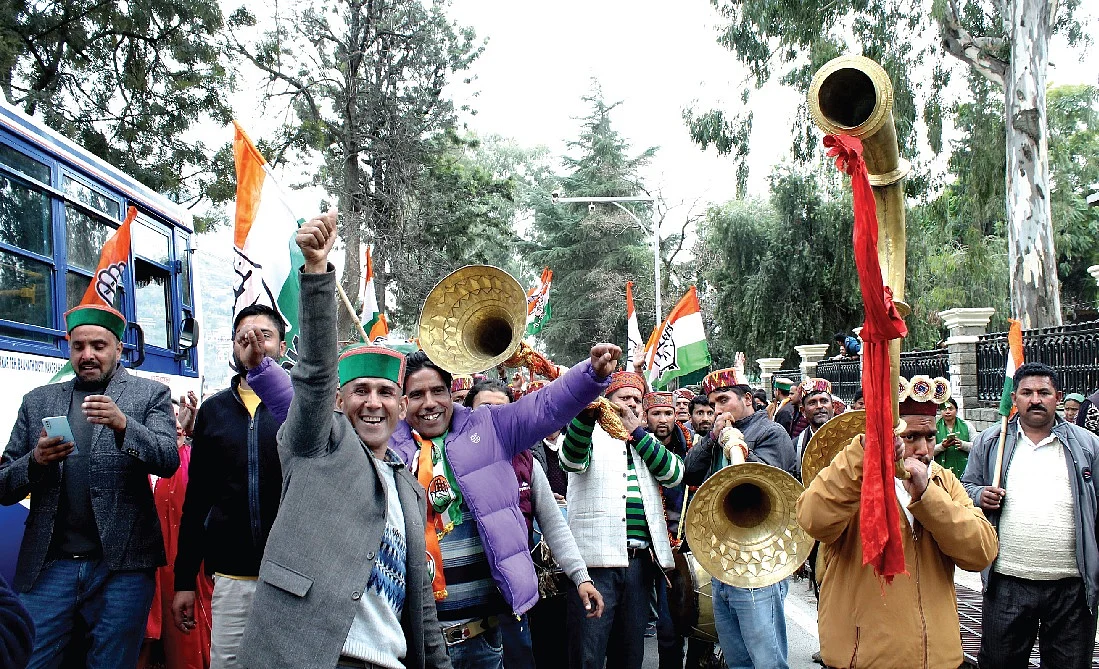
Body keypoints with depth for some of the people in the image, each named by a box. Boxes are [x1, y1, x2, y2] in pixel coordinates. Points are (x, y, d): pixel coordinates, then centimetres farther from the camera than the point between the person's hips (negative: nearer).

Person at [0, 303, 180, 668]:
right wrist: (36, 460, -10)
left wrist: (123, 424, -25)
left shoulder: (150, 395, 6)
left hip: (121, 565, -2)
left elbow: (169, 460, -8)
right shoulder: (38, 401, 14)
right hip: (48, 566, 2)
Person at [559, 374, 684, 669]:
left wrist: (636, 430, -4)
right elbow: (572, 460, -19)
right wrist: (586, 412, -37)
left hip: (641, 559, 5)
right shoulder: (593, 433, 4)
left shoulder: (647, 442, 19)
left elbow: (674, 474, 2)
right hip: (598, 558, -5)